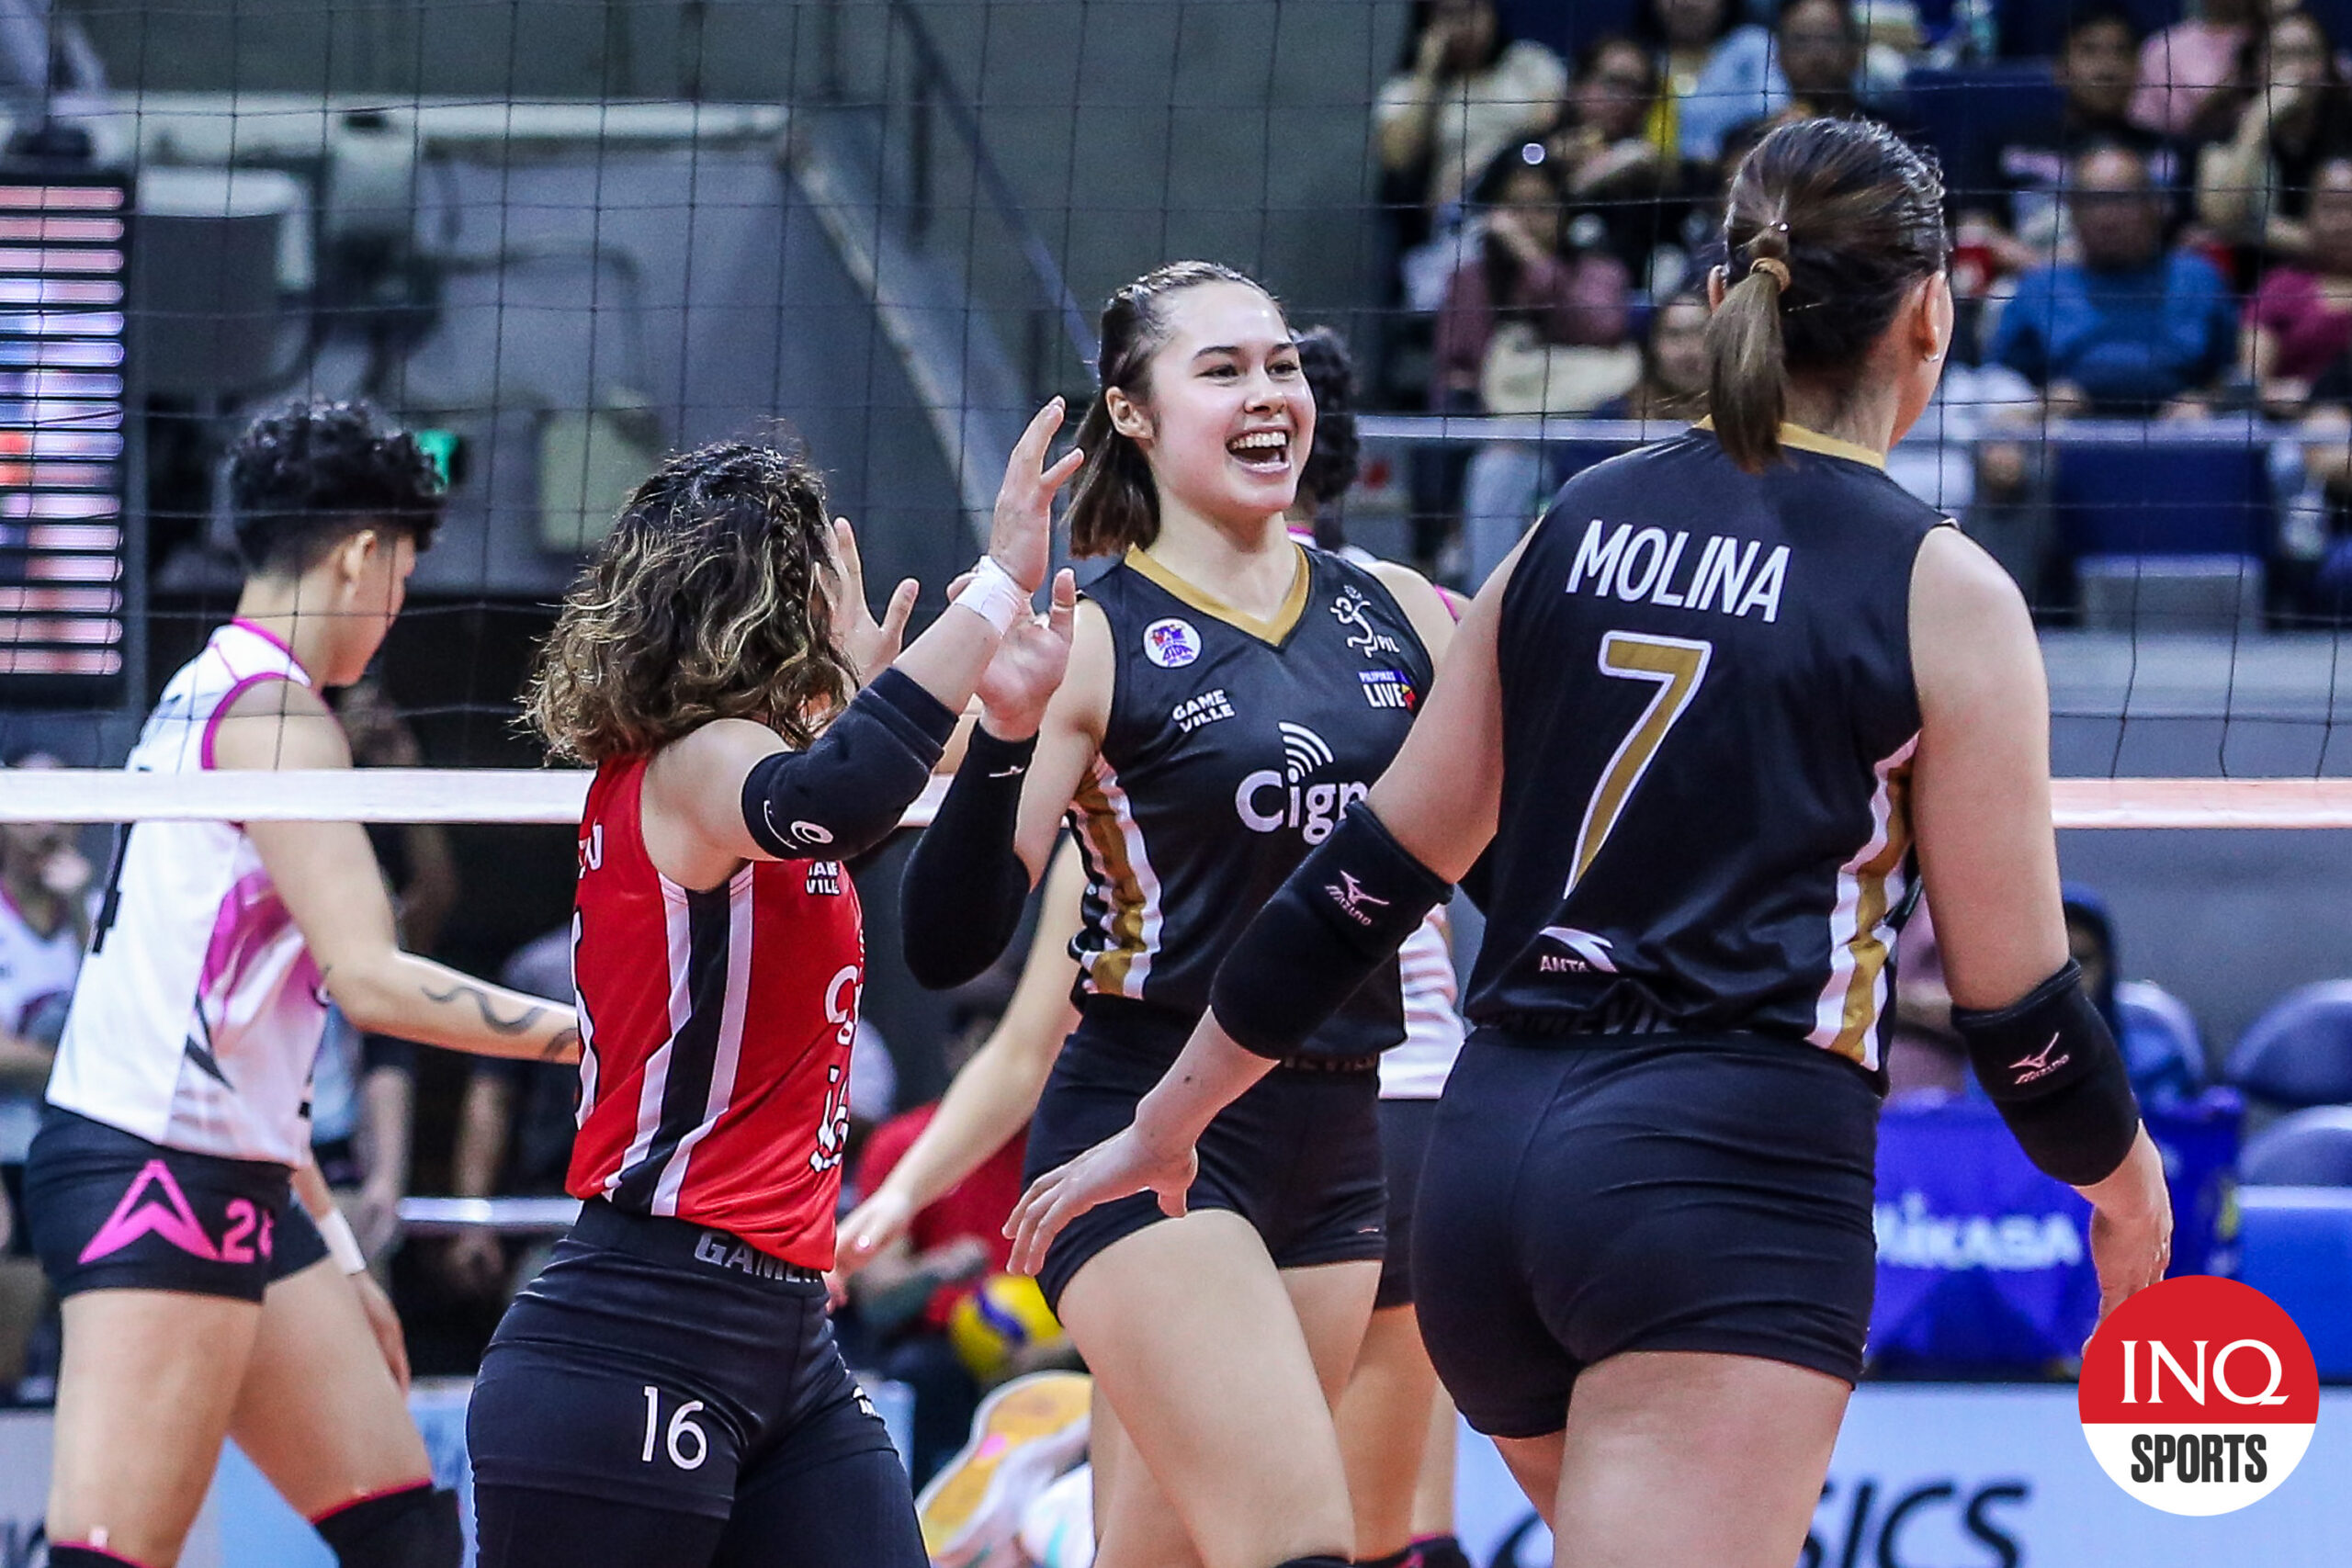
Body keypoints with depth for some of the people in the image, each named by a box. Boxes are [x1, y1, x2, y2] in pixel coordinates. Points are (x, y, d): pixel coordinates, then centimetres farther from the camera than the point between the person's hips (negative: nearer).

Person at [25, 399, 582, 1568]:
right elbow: (370, 980, -19)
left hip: (232, 1184, 10)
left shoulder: (209, 698, 19)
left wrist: (336, 1253, 24)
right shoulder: (271, 712, -10)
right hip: (153, 1176, -10)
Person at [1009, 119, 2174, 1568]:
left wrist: (1165, 1123, 23)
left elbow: (1376, 874, 13)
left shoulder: (1581, 526, 11)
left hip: (1495, 1143, 7)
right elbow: (2014, 998, 0)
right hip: (1734, 1174, -6)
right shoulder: (1941, 592, -3)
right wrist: (2125, 1182, 20)